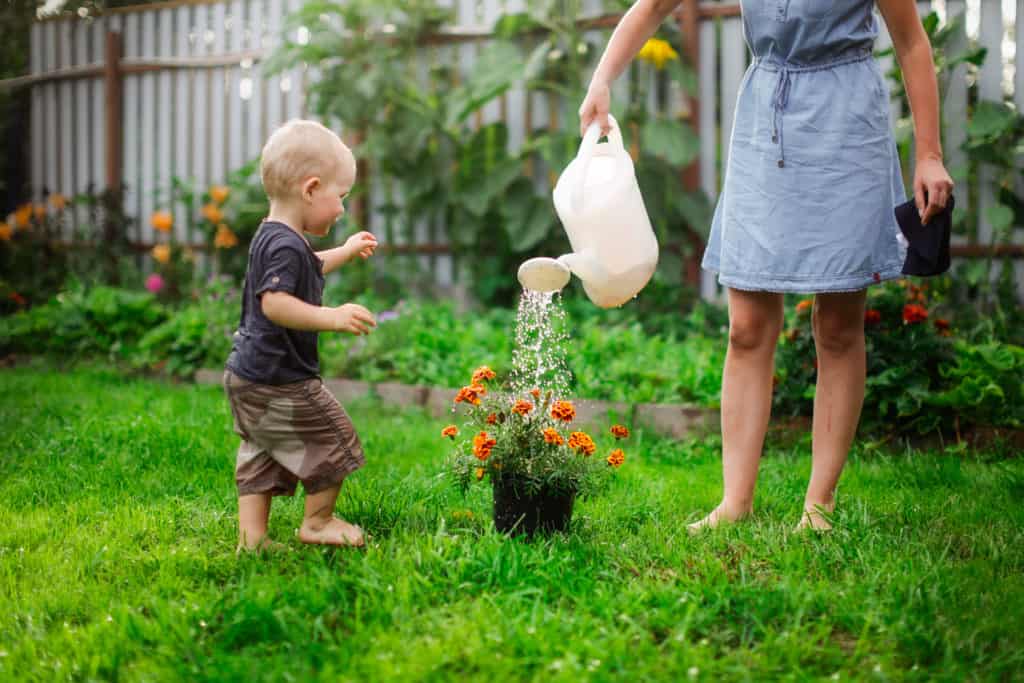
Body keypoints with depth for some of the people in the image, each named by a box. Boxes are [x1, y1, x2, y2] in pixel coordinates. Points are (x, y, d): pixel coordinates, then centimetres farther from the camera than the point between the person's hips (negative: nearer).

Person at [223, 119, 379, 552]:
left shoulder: (272, 238, 13)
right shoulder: (286, 246, -22)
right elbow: (275, 303, -34)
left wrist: (346, 251, 40)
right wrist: (332, 318, -38)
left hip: (247, 378, 10)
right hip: (278, 381, -10)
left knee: (260, 455, 15)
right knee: (334, 440, 4)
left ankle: (251, 534, 16)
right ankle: (318, 523, 17)